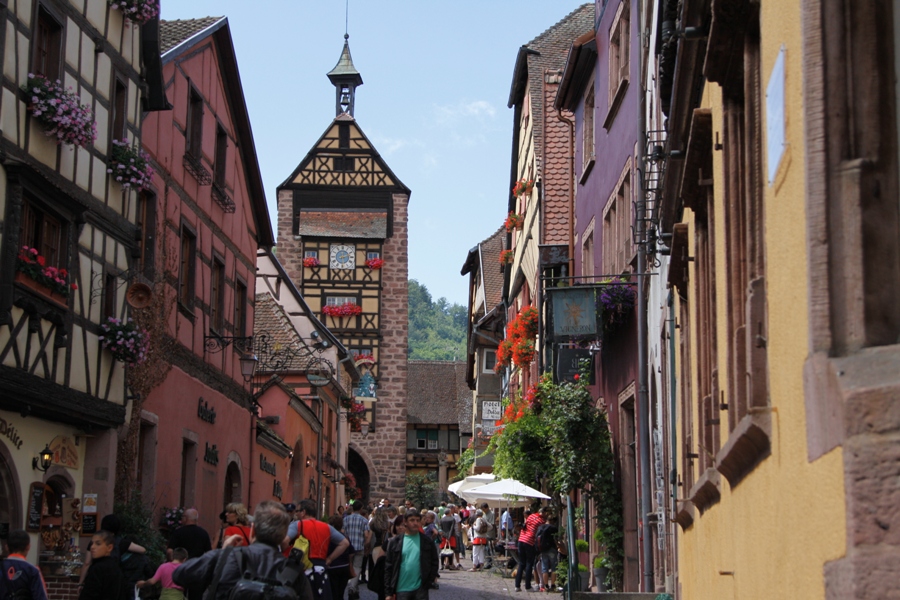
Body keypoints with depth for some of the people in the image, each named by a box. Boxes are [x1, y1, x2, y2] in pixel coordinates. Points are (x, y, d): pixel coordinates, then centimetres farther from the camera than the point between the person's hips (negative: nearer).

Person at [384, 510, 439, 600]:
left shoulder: (427, 541, 3)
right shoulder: (395, 542, 2)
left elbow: (434, 562, 10)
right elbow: (388, 568, 2)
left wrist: (429, 582, -2)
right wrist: (388, 593, -2)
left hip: (420, 589, 0)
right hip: (401, 590, 0)